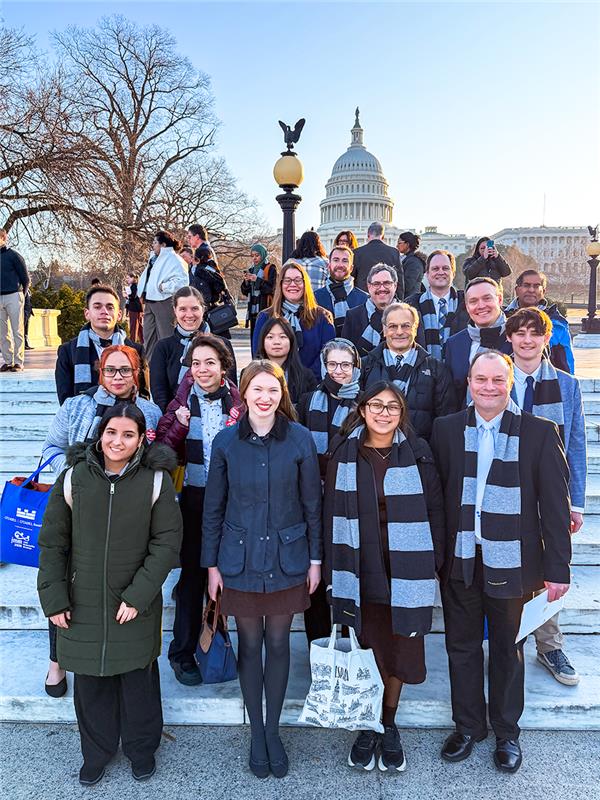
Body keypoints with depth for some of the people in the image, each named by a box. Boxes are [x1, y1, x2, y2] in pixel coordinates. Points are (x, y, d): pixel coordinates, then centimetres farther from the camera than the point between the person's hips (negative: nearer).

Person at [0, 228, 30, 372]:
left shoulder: (12, 255, -1)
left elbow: (25, 278, 0)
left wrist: (21, 295, 2)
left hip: (13, 296, -5)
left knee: (17, 331, -4)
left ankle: (18, 362, -2)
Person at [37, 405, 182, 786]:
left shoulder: (156, 481, -8)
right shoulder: (73, 479, -4)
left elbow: (167, 541, -7)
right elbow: (52, 542, 2)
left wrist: (139, 594, -13)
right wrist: (53, 597, -1)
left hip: (137, 605, -1)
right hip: (83, 604, 1)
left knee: (139, 677, 12)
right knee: (90, 680, 13)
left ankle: (142, 747, 37)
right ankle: (97, 751, 38)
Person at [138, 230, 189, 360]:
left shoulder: (174, 259, -9)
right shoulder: (155, 259, 19)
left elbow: (182, 281, -22)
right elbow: (146, 278, 29)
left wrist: (164, 287, -20)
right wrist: (142, 293, 15)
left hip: (164, 301, -10)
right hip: (149, 302, 10)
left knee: (165, 336, -6)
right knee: (148, 337, 12)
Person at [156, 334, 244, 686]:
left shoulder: (237, 401, 1)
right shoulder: (184, 400, 0)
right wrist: (179, 425, -17)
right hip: (194, 496, -1)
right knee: (194, 571, 3)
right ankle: (183, 653, 19)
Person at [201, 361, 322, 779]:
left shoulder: (300, 438, -7)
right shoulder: (226, 442, -6)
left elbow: (312, 503, -1)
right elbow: (213, 508, 1)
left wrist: (315, 558, 1)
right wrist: (212, 563, 2)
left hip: (287, 559, 0)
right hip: (241, 560, 0)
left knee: (279, 644, 12)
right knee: (250, 645, 12)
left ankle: (273, 729, 32)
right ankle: (256, 732, 31)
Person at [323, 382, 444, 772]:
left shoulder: (417, 453, -3)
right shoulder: (344, 453, -1)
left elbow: (434, 510, 1)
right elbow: (332, 513, 1)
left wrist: (435, 563, -2)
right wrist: (333, 570, 0)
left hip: (404, 573, 0)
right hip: (359, 573, 0)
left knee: (399, 650, 12)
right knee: (365, 649, 11)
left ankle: (389, 725, 35)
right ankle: (367, 726, 32)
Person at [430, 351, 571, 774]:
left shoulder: (540, 432, -6)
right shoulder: (447, 429, 0)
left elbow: (555, 505, -6)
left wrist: (558, 568, -7)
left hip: (510, 562, -2)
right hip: (459, 560, 2)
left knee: (507, 649, 16)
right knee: (462, 646, 16)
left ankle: (506, 731, 37)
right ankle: (467, 725, 37)